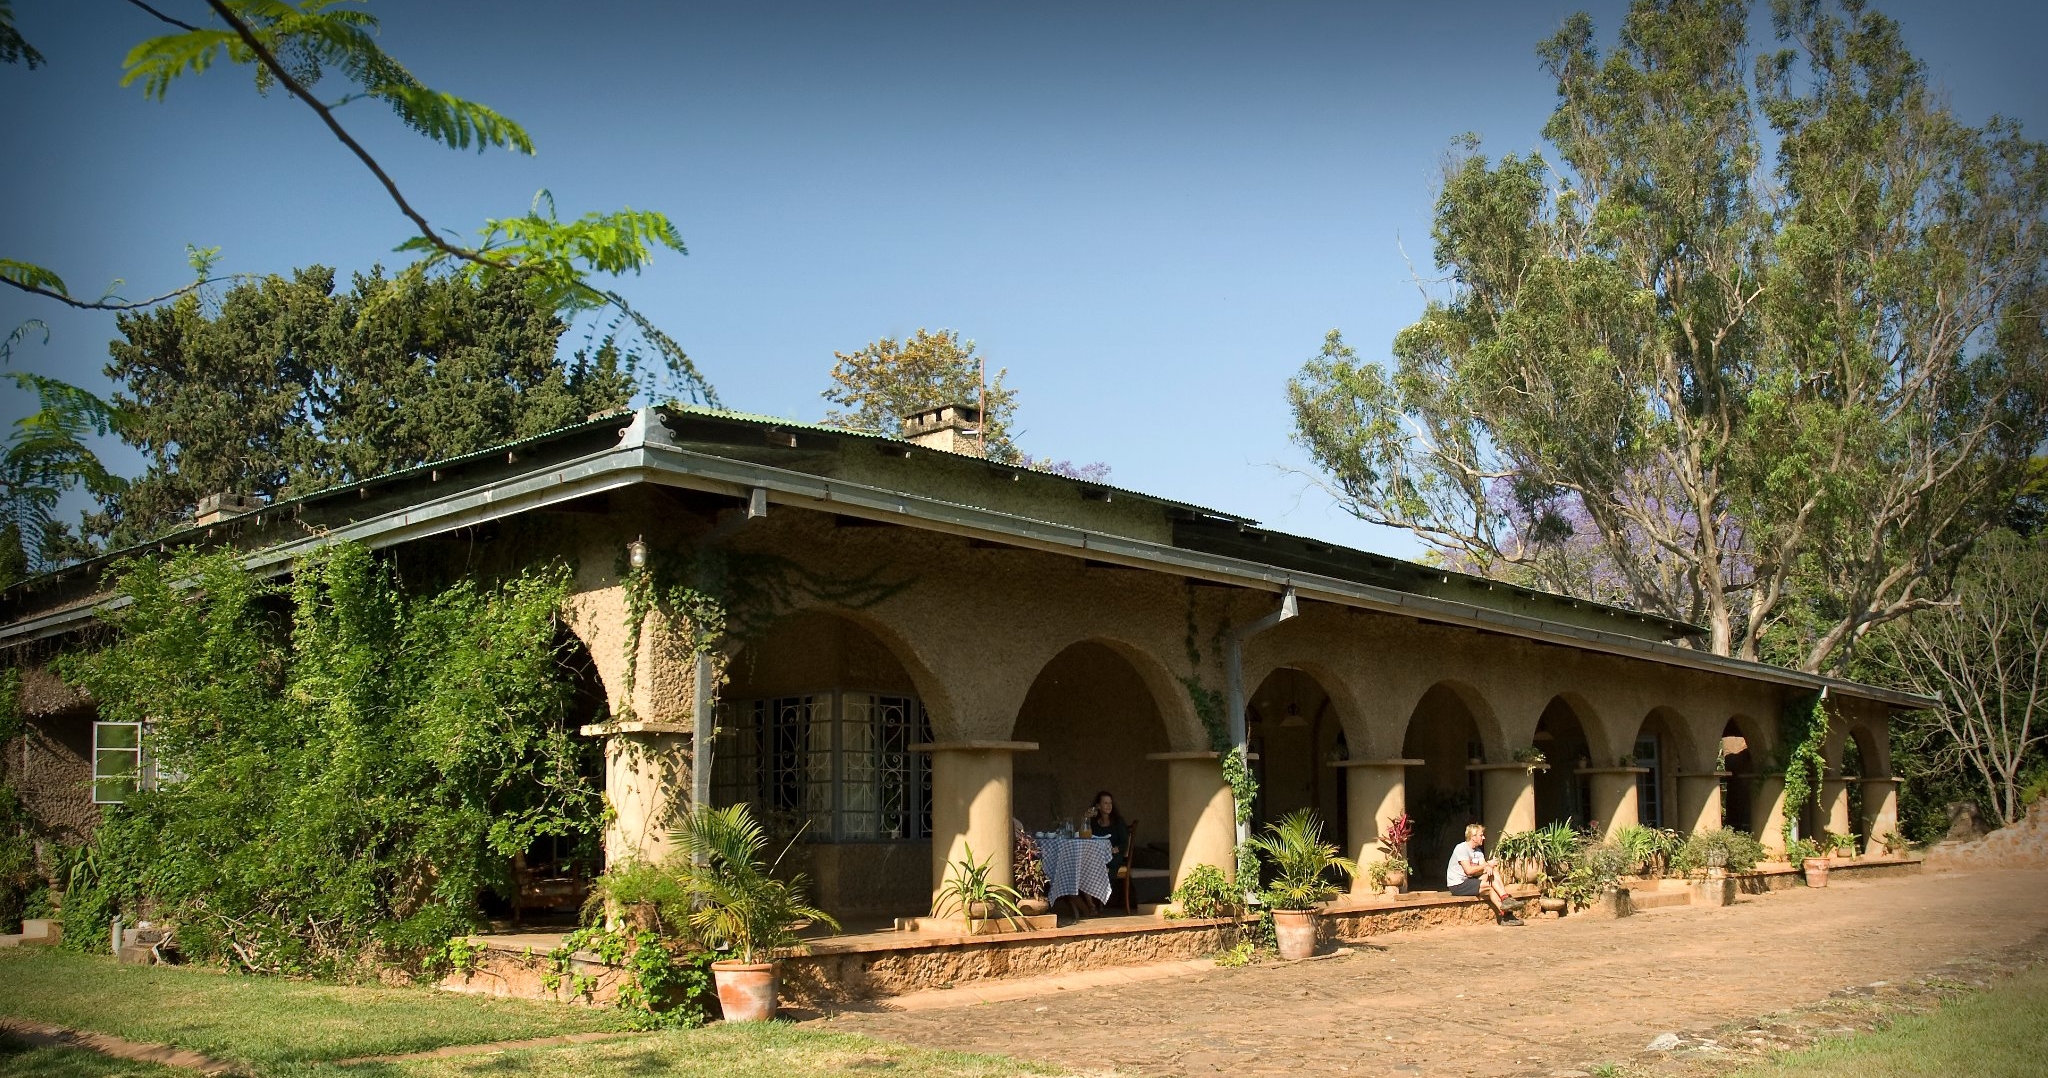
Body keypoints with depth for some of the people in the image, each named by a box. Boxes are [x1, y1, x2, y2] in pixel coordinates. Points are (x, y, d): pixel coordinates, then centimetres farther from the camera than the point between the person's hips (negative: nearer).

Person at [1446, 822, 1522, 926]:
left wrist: (1488, 868, -24)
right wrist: (1487, 864, -13)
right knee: (1491, 886, -20)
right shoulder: (1461, 848, -14)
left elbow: (1481, 869, 1)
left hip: (1469, 881, 8)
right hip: (1458, 885, -8)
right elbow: (1469, 870, -22)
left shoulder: (1478, 851, 14)